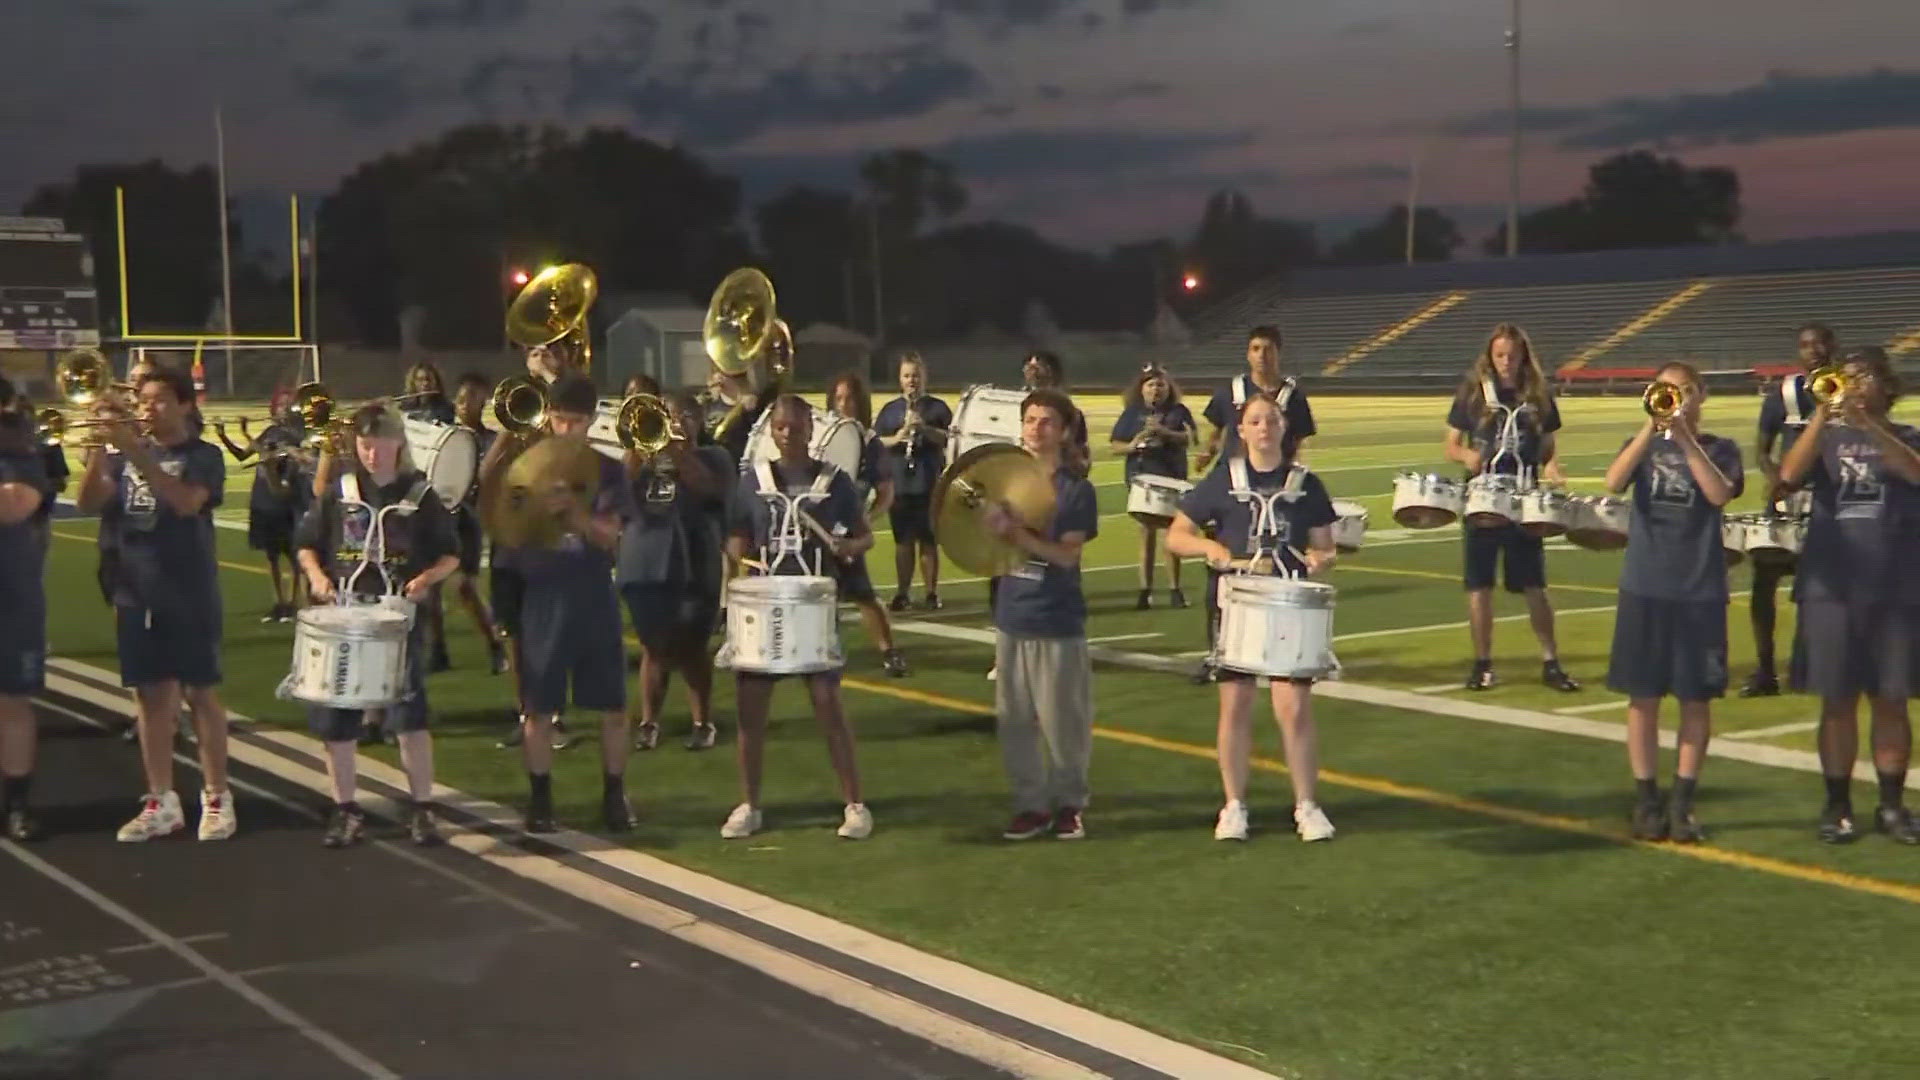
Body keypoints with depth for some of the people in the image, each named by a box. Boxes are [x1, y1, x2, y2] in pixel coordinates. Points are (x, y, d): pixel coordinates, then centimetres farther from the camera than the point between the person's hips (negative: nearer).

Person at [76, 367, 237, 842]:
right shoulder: (124, 454, 10)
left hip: (190, 596, -5)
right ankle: (161, 802, 14)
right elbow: (89, 503, -2)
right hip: (136, 594, 5)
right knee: (151, 695, 7)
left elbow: (185, 501, -23)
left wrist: (135, 451, -28)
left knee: (201, 695, 1)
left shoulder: (203, 455, -5)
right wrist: (99, 449, -16)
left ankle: (217, 798, 8)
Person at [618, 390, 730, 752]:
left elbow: (709, 488, -15)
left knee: (691, 647, 2)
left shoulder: (713, 457, 5)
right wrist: (637, 446, -13)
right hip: (644, 563, 3)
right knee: (654, 647, 7)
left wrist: (678, 449, -15)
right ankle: (648, 722, 14)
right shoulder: (646, 454, 14)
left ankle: (703, 722, 12)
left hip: (693, 566, -3)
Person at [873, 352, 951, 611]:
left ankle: (932, 592, 6)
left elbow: (950, 440, -4)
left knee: (928, 539, 0)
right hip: (898, 485, 2)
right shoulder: (890, 410, 10)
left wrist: (925, 429, -18)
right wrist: (898, 437, -15)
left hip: (929, 484, -2)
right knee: (903, 540, 5)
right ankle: (903, 592, 10)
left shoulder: (937, 407, 5)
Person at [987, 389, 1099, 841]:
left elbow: (1067, 554, -15)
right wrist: (991, 526, -12)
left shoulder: (1076, 490, -5)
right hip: (1011, 617, 4)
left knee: (1063, 720, 3)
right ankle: (1031, 804, 17)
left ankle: (1070, 803, 19)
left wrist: (1017, 533, -27)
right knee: (1015, 719, 6)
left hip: (1058, 622, -4)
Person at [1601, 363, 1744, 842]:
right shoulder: (1644, 444, 8)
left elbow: (1720, 493, -16)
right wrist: (1653, 427, -20)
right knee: (1643, 697, 3)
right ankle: (1646, 800, 12)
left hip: (1701, 590, -1)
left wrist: (1686, 438, -20)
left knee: (1695, 699, 3)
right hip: (1644, 587, 1)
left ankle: (1683, 803, 11)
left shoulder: (1720, 448, 4)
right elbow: (1613, 482, -13)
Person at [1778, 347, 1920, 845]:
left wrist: (1866, 424, -29)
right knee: (1838, 702, 4)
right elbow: (1788, 475, -13)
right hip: (1831, 589, 0)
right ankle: (1837, 805, 13)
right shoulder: (1825, 437, 6)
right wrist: (1822, 417, -23)